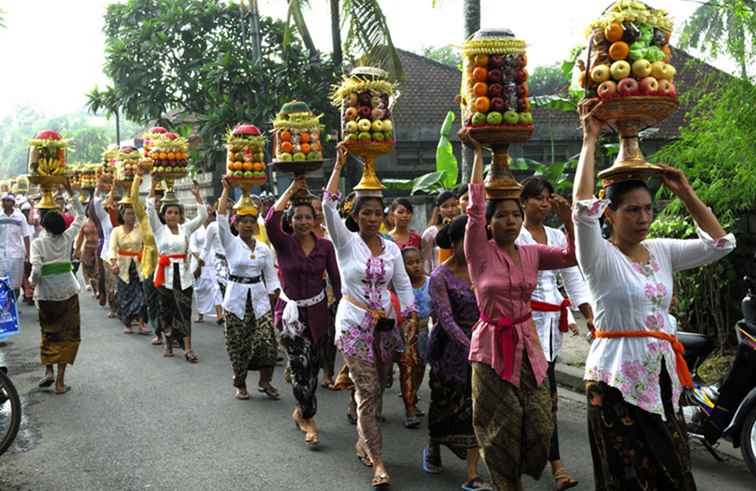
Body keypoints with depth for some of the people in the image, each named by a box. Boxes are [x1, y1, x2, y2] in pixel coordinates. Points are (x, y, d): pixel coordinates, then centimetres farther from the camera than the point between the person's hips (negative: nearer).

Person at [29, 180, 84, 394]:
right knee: (67, 334, 7)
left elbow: (36, 271, -17)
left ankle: (48, 370, 6)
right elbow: (80, 217, 12)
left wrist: (32, 282, 4)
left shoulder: (38, 243, -9)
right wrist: (73, 194, 14)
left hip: (46, 295, -1)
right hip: (67, 292, 1)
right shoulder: (67, 238, -3)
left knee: (48, 332, 20)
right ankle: (60, 380, 2)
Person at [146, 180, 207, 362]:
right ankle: (168, 343, 24)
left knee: (184, 311, -4)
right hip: (165, 273, -1)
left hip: (183, 274, 1)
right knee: (166, 309, 7)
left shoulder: (185, 228, 9)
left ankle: (188, 348, -7)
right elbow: (150, 209, -5)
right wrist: (153, 185, -10)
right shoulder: (159, 229, 5)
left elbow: (203, 216, 6)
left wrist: (197, 195, -1)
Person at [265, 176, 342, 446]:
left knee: (312, 365, 13)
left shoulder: (325, 246, -3)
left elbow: (335, 279, 1)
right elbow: (270, 221, -28)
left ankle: (301, 411, 38)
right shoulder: (284, 243, -9)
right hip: (291, 311, -3)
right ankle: (308, 419, -1)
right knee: (300, 362, -17)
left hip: (317, 310, 3)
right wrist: (291, 190, -22)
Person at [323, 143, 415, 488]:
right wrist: (339, 165, -17)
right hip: (354, 324, -4)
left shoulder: (392, 249, 6)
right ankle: (377, 461, -4)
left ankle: (363, 441, 30)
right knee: (367, 390, -7)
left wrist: (409, 318, -5)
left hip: (384, 324, 4)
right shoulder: (346, 242, -5)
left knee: (375, 389, 11)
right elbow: (328, 205, -17)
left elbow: (403, 285, 8)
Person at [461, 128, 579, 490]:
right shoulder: (480, 253, -6)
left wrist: (567, 220, -15)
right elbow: (475, 207, -14)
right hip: (493, 346, -4)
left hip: (527, 344, 4)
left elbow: (572, 257, -2)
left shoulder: (532, 253, 6)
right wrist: (477, 153, -12)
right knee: (501, 432, 3)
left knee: (540, 427, 4)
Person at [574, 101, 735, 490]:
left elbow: (719, 243, 8)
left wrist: (685, 193, 2)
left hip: (663, 377, 6)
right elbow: (584, 209, -25)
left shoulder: (661, 251, 9)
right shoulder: (600, 257, -9)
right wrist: (590, 140, -20)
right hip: (616, 381, -6)